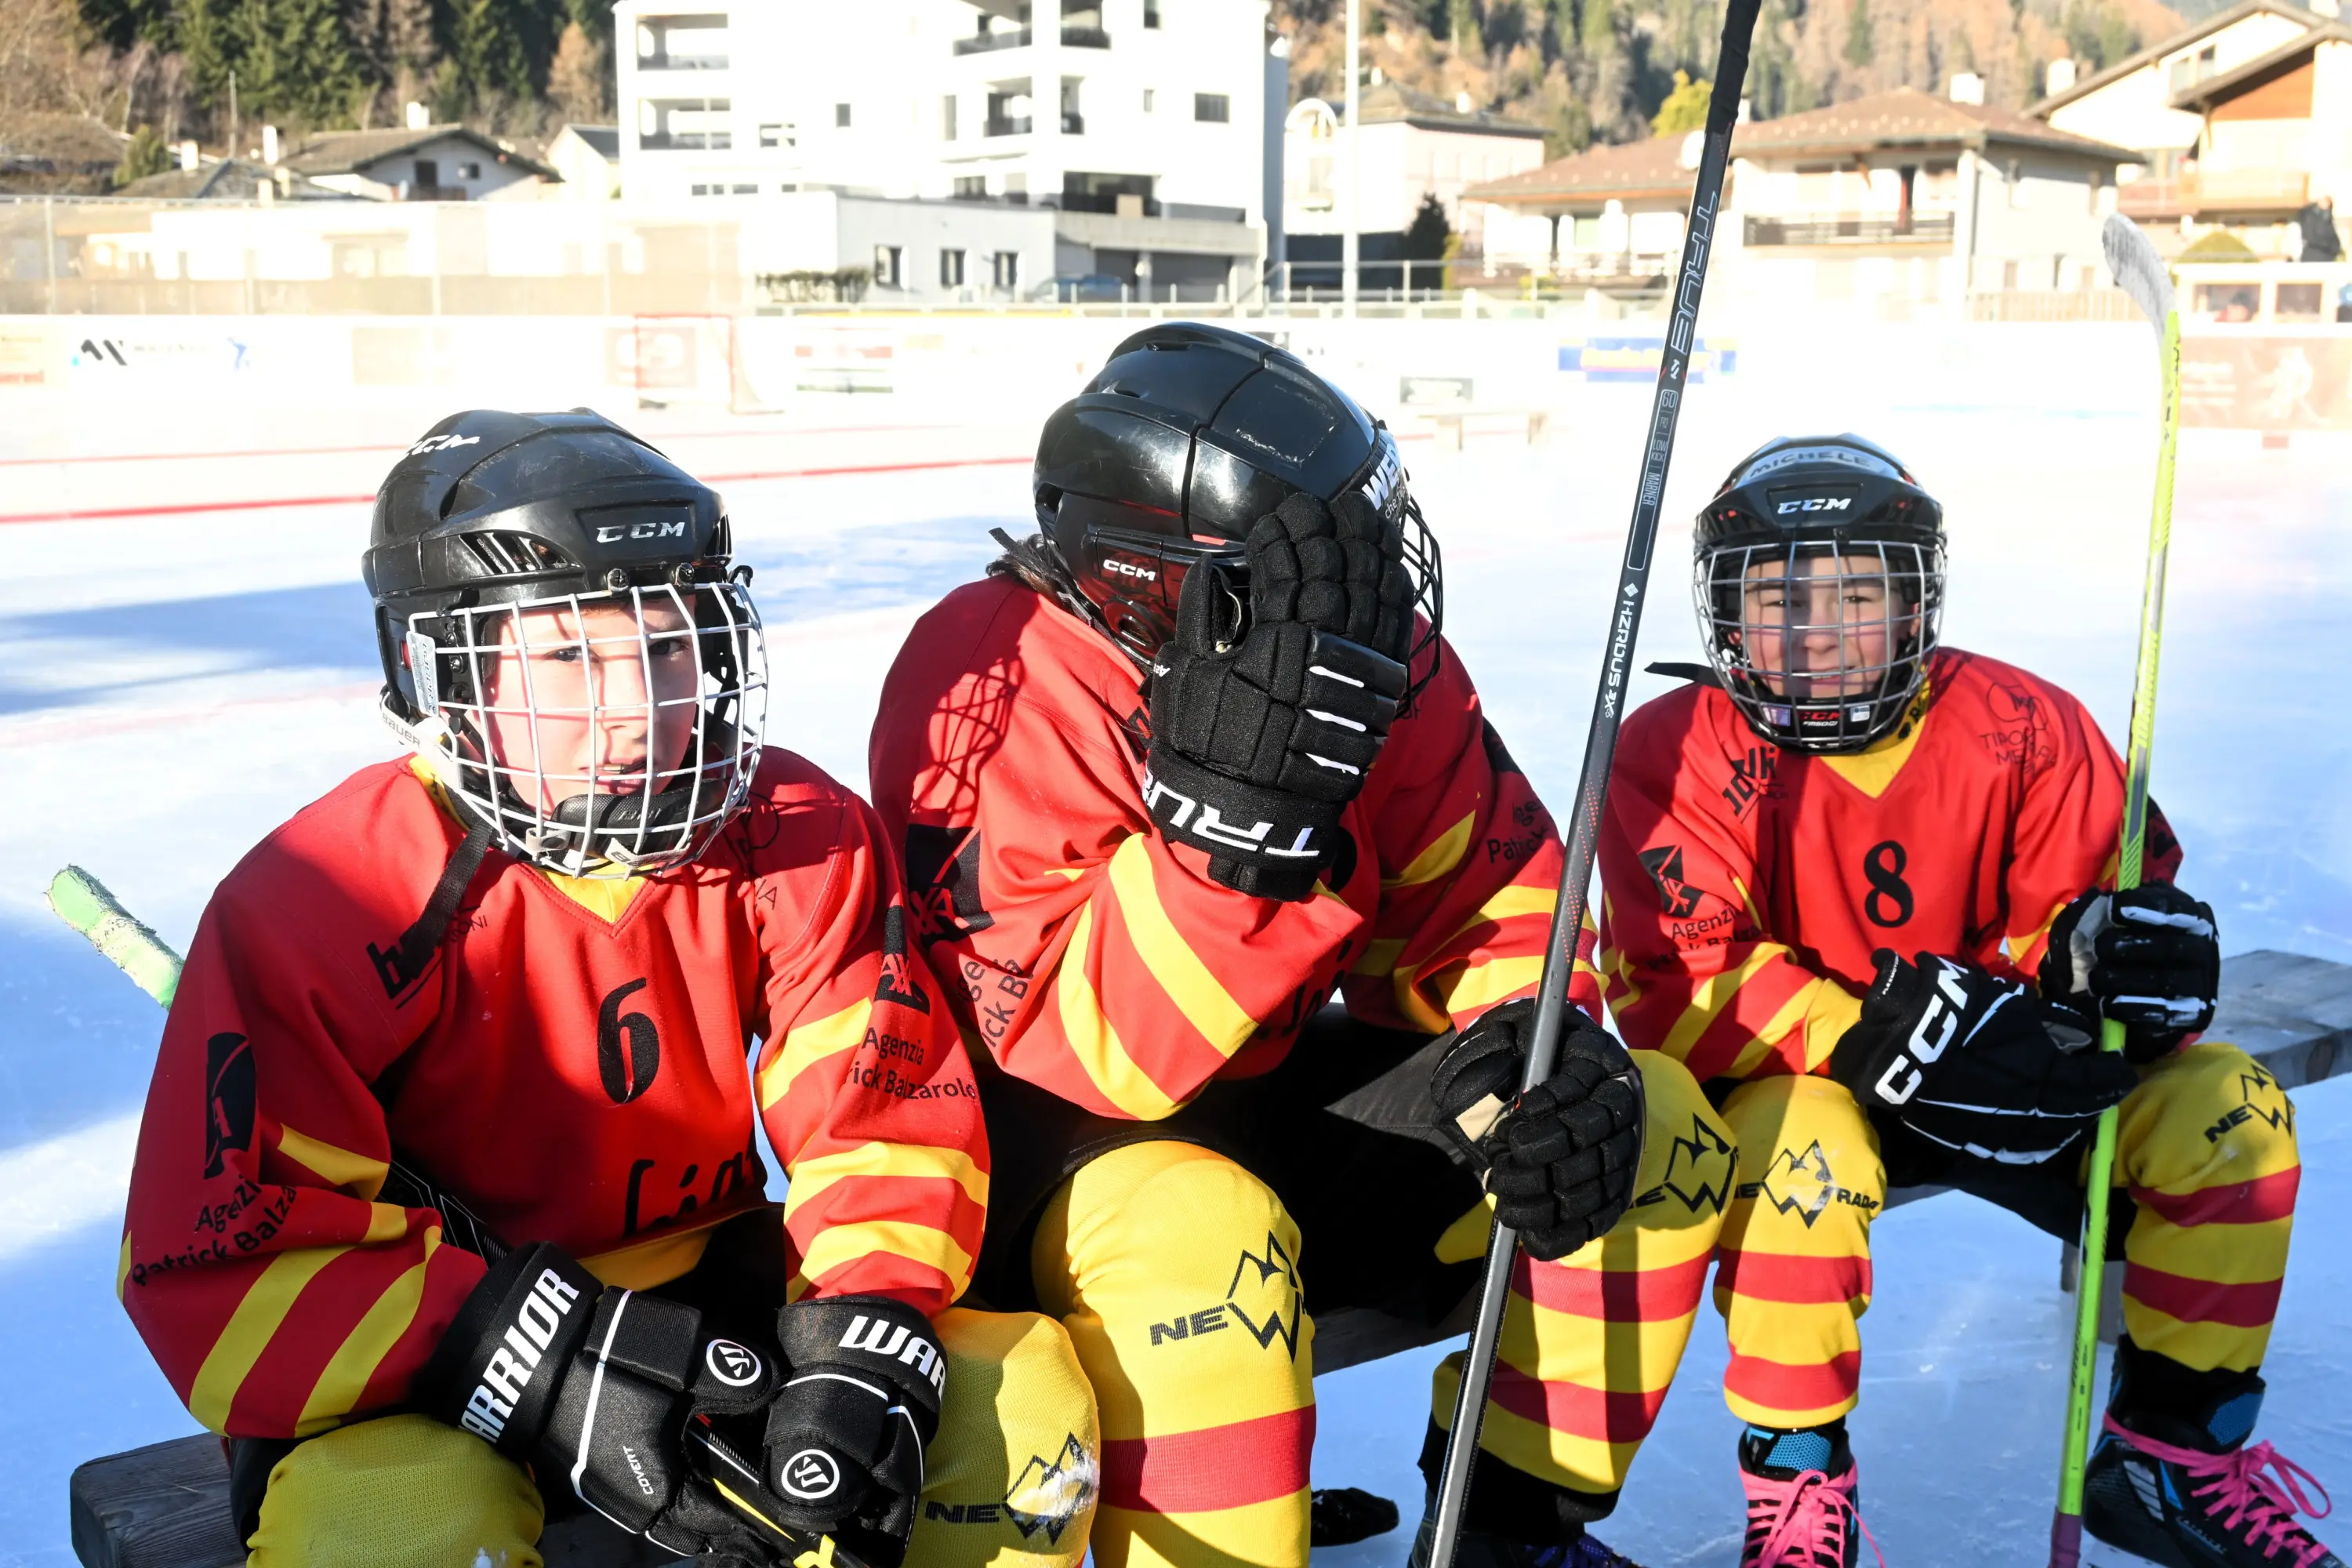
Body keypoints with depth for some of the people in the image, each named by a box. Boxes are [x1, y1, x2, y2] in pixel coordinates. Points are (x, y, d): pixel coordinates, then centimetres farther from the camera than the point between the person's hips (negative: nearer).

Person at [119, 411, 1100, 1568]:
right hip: (424, 1378, -3)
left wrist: (865, 1346, -26)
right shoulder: (320, 903, -17)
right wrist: (547, 1375, -31)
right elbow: (218, 1266, -19)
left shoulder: (800, 841, -7)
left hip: (711, 1293, 4)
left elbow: (887, 1111, -6)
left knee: (1020, 1399, -13)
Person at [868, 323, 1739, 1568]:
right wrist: (1235, 804, -44)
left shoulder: (1374, 656, -8)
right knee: (1200, 1233, -39)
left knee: (1649, 1128, -6)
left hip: (1276, 1093, 6)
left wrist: (1529, 1042, -21)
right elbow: (1092, 1054, -31)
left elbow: (1486, 892, 0)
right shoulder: (994, 687, -25)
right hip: (1045, 1138, -6)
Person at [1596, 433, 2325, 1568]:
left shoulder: (2023, 730, -8)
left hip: (2002, 1076, 4)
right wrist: (1872, 1031, -35)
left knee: (2230, 1106, -12)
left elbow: (2077, 902, -1)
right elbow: (1676, 986, -22)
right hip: (1790, 1079, -3)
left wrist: (2120, 946, -28)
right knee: (1806, 1145, -37)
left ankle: (2174, 1452, 7)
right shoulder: (1677, 751, -15)